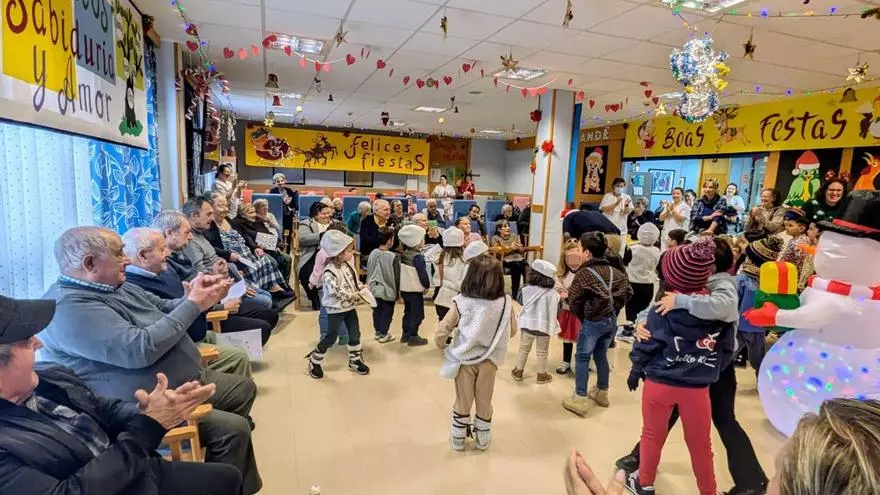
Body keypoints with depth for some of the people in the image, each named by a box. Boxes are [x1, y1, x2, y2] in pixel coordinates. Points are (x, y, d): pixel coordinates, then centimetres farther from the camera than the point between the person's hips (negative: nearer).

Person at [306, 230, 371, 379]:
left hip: (350, 307, 8)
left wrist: (361, 288, -6)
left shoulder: (347, 265, 2)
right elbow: (336, 292, -29)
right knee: (330, 338, 3)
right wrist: (354, 295, -27)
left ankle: (355, 361, 28)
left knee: (355, 334, 12)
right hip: (336, 309, -8)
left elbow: (355, 281, 14)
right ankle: (315, 362, 22)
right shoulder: (330, 271, -24)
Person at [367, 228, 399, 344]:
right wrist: (397, 292, 1)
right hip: (387, 290, -5)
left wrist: (368, 285, 20)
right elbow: (396, 276, -12)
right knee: (387, 312, 9)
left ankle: (378, 332, 28)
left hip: (374, 289, 5)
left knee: (377, 311, 17)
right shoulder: (393, 256, -18)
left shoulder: (373, 253, -4)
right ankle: (383, 334, 16)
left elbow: (369, 271, 6)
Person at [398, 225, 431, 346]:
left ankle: (406, 335, 27)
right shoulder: (418, 256, -20)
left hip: (404, 288, 8)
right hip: (415, 290, -8)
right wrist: (427, 286, -2)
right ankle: (413, 337, 8)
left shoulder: (404, 254, 4)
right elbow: (423, 274, -20)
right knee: (417, 314, 3)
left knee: (408, 312, 19)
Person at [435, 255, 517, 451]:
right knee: (484, 401, 21)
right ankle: (483, 439, 39)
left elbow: (440, 333, -17)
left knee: (462, 401, 19)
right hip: (489, 360, 1)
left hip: (463, 360, -1)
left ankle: (457, 440, 35)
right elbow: (512, 332, 0)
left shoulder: (461, 302, -21)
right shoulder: (505, 303, -16)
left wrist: (444, 347, 3)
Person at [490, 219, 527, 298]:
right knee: (516, 265, -35)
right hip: (505, 260, -4)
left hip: (518, 258, 4)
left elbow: (522, 251, 18)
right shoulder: (495, 238, 9)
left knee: (526, 266, -30)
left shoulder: (514, 236, 23)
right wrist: (510, 248, -12)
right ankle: (515, 294, -29)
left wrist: (517, 248, -5)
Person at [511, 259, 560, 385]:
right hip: (544, 326, -1)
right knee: (542, 352, 16)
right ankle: (541, 375, 29)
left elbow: (519, 299, 7)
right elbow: (556, 312, -6)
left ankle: (518, 371, 30)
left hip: (527, 323, 1)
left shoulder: (527, 289, -13)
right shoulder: (553, 294, -17)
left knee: (524, 348, 20)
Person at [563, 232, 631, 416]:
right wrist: (614, 309, 14)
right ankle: (602, 392, 35)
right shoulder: (614, 271, 4)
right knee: (601, 355, 22)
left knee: (582, 358, 4)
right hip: (611, 320, 6)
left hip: (592, 321, -6)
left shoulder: (584, 273, -12)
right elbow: (627, 291, 7)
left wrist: (581, 317, 6)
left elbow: (574, 300, -11)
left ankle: (580, 400, 6)